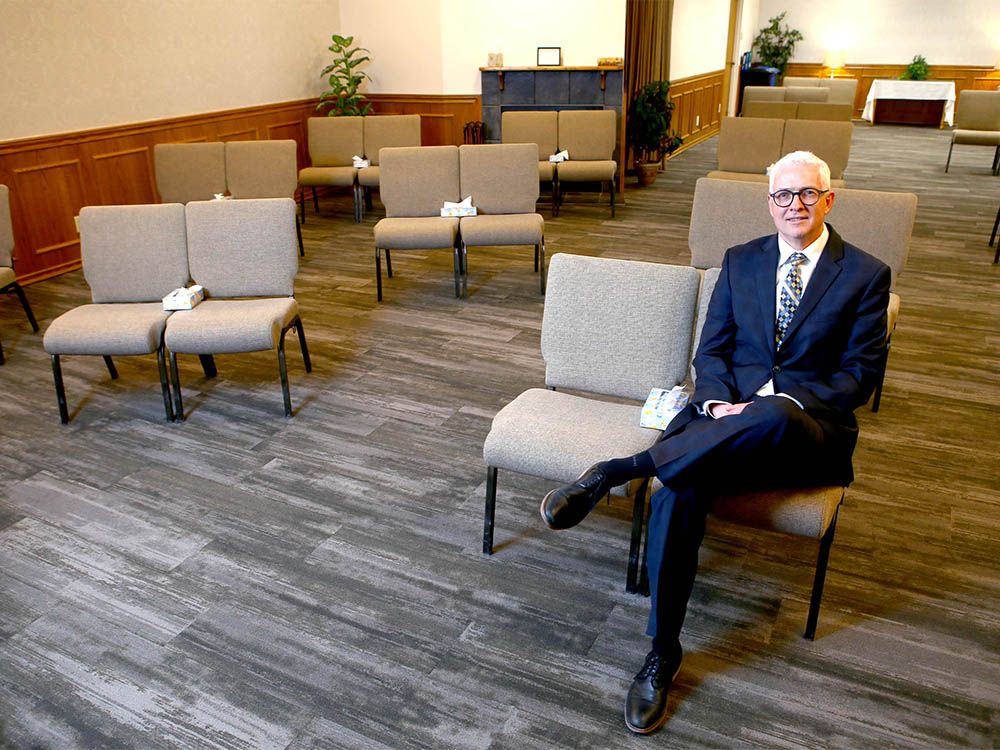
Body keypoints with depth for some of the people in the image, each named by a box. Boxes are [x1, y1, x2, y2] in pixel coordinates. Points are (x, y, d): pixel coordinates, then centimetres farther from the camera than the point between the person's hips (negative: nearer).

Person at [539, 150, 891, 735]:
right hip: (728, 413, 2)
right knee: (679, 491, -31)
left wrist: (772, 402, -15)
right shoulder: (741, 261, 15)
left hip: (810, 429, -2)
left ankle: (615, 472, -34)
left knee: (775, 415, -42)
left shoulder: (866, 274, 6)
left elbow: (860, 375, 0)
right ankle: (663, 654, -17)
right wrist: (718, 402, -12)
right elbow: (711, 350, 11)